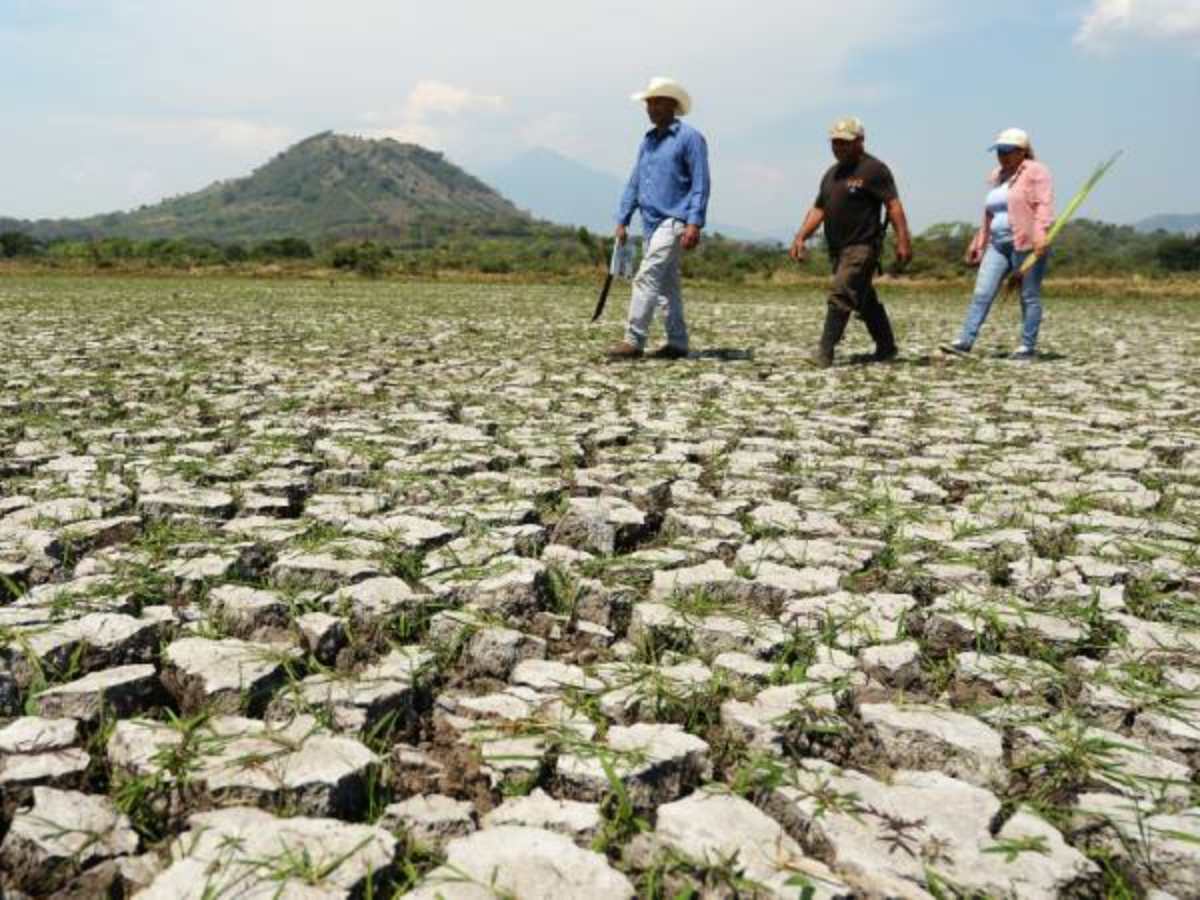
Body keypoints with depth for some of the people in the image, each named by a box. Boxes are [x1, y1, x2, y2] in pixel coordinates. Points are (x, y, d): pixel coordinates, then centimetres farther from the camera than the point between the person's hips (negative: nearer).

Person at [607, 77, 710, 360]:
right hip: (652, 222, 8)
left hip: (674, 221, -8)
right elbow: (634, 183, 18)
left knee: (647, 278, -16)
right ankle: (677, 343, 16)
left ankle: (634, 341, -15)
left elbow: (700, 183, -12)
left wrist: (694, 223, -20)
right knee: (667, 284, 10)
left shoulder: (689, 137, -6)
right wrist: (622, 220, 12)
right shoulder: (648, 141, 16)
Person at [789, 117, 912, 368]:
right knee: (865, 300, 15)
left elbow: (894, 206, -13)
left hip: (862, 246, -8)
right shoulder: (831, 174, 17)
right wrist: (800, 238, 5)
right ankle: (886, 347, 27)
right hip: (838, 249, 8)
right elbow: (818, 209, 17)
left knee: (840, 296, -16)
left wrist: (903, 241, -20)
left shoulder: (873, 170, -7)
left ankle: (825, 353, -16)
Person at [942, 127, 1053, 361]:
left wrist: (1040, 233, -27)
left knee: (1029, 297, 0)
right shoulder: (998, 176, 21)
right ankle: (965, 341, -7)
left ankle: (1028, 347, 5)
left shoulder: (1035, 172, -2)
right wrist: (979, 243, 24)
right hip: (999, 245, 7)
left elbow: (1044, 204, -14)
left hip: (1027, 244, -7)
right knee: (982, 293, -3)